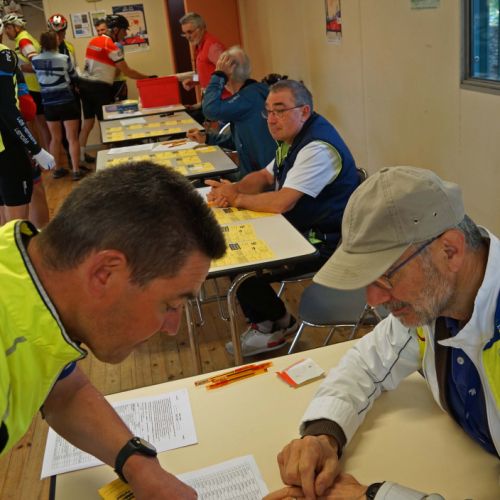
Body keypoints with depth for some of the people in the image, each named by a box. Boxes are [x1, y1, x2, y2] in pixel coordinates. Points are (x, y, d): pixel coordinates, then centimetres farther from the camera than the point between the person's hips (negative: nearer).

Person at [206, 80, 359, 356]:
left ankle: (277, 323, 15)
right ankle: (266, 323, 15)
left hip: (323, 243, -10)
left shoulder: (317, 147, -24)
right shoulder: (294, 138, 9)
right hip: (298, 230, 10)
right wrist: (233, 189, -6)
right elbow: (264, 177, 15)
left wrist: (235, 198, -15)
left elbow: (281, 203, -29)